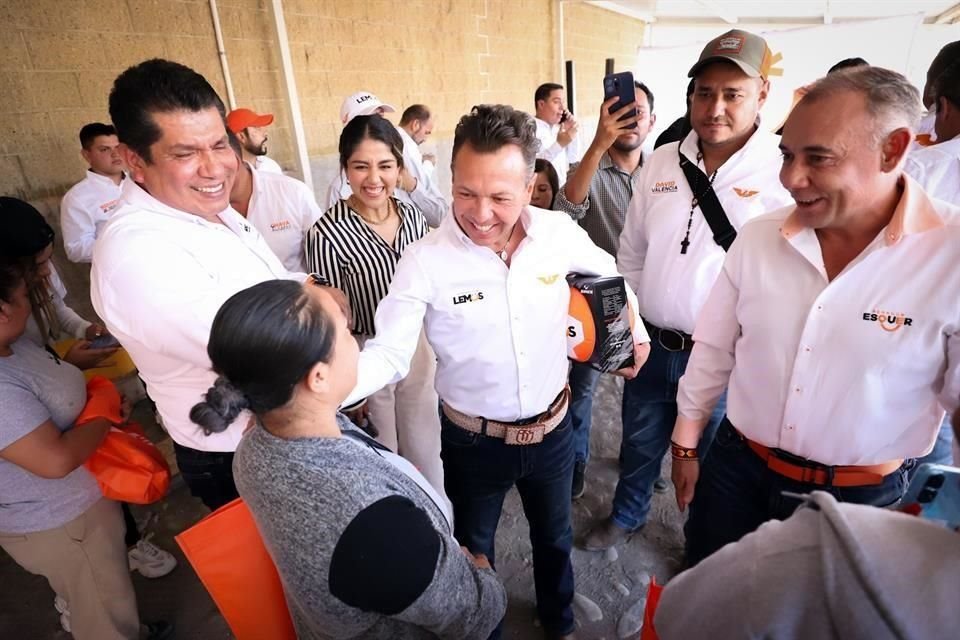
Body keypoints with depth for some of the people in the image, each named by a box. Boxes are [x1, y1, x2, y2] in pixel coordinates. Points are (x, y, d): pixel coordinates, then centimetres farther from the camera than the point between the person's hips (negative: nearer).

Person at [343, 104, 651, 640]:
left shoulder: (559, 232, -13)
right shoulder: (424, 260, -22)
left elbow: (606, 270, 9)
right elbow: (389, 353, -21)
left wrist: (635, 328, 4)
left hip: (553, 429, 3)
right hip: (473, 440, -2)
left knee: (554, 537, 29)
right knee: (472, 550, 24)